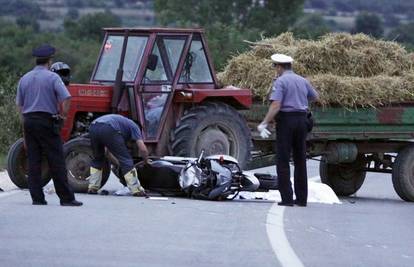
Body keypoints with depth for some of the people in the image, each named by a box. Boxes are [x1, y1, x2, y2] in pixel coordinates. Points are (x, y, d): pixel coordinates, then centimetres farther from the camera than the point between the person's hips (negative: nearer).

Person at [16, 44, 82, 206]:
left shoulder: (25, 79, 11)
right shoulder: (52, 77, -6)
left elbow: (19, 105, 14)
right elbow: (66, 98, -17)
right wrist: (63, 114, 0)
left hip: (29, 121, 5)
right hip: (47, 121, -5)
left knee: (33, 161, 7)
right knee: (56, 162, -3)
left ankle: (37, 197, 4)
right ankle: (66, 198, -3)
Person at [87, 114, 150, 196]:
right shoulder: (134, 127, 26)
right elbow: (142, 149, 13)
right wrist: (146, 161, 31)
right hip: (108, 130, -6)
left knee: (98, 159, 28)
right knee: (126, 160, 6)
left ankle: (92, 188, 22)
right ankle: (136, 190, 2)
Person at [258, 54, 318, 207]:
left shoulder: (280, 81, -9)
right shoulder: (303, 81, 11)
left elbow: (276, 105, -19)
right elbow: (314, 97, 28)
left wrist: (264, 123, -17)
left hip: (286, 120, -6)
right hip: (302, 119, 6)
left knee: (283, 161, -2)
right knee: (300, 161, 12)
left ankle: (287, 198, -7)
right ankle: (302, 198, 12)